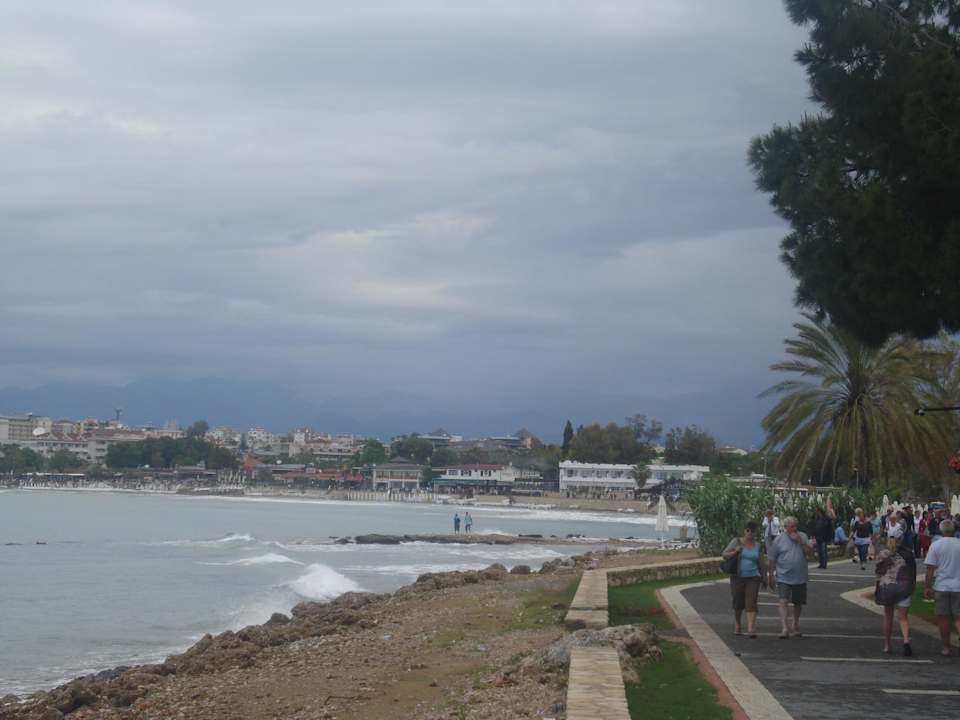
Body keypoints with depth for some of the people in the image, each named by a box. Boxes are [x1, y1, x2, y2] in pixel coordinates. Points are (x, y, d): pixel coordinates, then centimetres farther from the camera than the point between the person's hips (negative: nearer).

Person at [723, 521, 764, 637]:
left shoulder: (757, 545, 7)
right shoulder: (736, 542, 0)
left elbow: (760, 562, 17)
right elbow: (724, 554, -2)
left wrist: (762, 577, 22)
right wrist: (735, 552, -20)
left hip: (753, 578, 1)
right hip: (737, 577, -1)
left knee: (751, 603, -12)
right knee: (738, 603, 7)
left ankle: (751, 629, -18)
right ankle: (737, 624, 32)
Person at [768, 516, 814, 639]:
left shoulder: (803, 537, 4)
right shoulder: (779, 539, -3)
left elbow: (811, 554, -5)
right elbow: (771, 559, 1)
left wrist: (801, 542, -15)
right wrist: (771, 576, -1)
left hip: (800, 578, 3)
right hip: (783, 577, -3)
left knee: (798, 603, 15)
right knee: (782, 601, -16)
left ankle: (796, 626, 36)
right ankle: (784, 628, -22)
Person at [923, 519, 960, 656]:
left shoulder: (936, 546, -6)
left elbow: (930, 568, -8)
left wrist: (928, 587, -1)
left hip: (941, 587, -1)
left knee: (943, 618, 10)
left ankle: (947, 647, 16)